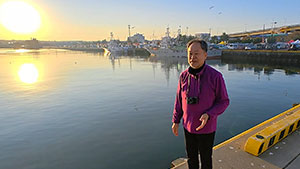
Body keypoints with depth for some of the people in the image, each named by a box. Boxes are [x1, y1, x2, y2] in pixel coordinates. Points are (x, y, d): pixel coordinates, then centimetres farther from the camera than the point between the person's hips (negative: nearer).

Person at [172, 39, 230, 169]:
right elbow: (179, 100, 3)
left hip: (206, 127, -3)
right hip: (188, 126, 4)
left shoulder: (215, 76, -18)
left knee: (206, 158, 18)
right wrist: (175, 121, 4)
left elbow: (224, 101, -10)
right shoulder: (184, 76, -7)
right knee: (191, 157, 23)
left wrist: (208, 115, -25)